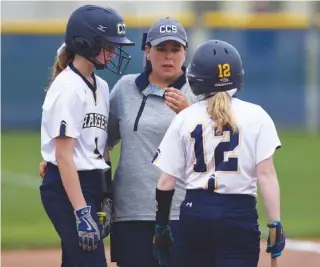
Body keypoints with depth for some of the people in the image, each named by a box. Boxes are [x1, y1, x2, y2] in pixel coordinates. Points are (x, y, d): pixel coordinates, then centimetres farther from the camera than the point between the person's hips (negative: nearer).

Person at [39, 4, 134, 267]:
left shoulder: (101, 87, 14)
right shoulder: (68, 88, -14)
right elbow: (64, 155, -18)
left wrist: (104, 200, 14)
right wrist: (81, 212, -24)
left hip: (90, 186, 9)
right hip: (67, 188, -9)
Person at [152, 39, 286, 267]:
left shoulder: (184, 118, 5)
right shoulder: (255, 116, 1)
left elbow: (166, 182, 4)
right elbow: (266, 174, -7)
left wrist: (161, 225, 13)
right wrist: (276, 223, -6)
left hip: (194, 213, 2)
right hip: (240, 214, -2)